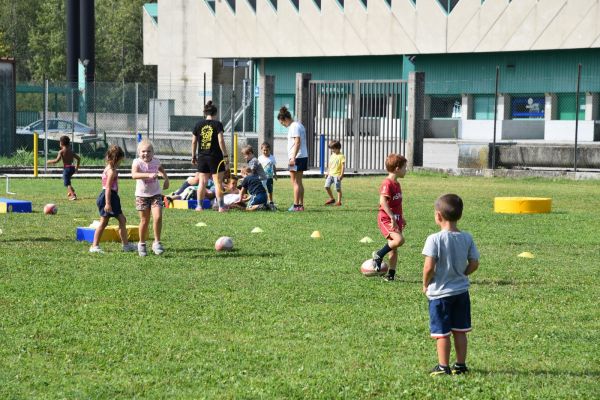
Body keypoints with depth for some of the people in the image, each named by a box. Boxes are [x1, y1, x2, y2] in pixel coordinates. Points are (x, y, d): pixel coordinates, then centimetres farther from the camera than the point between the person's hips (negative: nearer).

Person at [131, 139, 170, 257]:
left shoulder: (156, 161, -1)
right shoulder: (137, 162, -14)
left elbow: (161, 169, 25)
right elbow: (134, 174, -35)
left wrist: (166, 179, 15)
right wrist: (149, 175, -45)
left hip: (155, 194, 2)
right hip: (142, 195, -2)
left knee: (158, 217, -15)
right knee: (144, 221, 6)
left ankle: (157, 242, -3)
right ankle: (142, 244, 25)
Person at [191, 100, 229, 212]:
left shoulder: (198, 125, 5)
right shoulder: (217, 124, -6)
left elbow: (194, 142, 8)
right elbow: (221, 141, -12)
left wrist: (193, 156, 18)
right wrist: (225, 156, -7)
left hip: (202, 157, 3)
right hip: (215, 157, -3)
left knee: (202, 182, 8)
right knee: (218, 182, 1)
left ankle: (199, 205, 7)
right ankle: (221, 206, 2)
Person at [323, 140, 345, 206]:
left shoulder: (341, 156, -7)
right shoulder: (332, 156, 14)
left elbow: (343, 166, -10)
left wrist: (341, 174, -16)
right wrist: (327, 173, 19)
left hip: (337, 175, -6)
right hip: (330, 174, 6)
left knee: (338, 188, -3)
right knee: (327, 186, -2)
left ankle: (339, 201, 6)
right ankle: (332, 199, 14)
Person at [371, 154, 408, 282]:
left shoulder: (396, 184, 14)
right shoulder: (387, 183, -16)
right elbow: (383, 201, -27)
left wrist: (401, 218, 29)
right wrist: (392, 217, -31)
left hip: (395, 219, 9)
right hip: (386, 219, -9)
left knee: (394, 247, 9)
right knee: (399, 239, -27)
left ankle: (391, 274, 14)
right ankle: (379, 255, -7)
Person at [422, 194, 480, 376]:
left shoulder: (435, 239, -18)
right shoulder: (467, 238, -2)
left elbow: (429, 267, -21)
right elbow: (474, 264, 1)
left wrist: (425, 285, -5)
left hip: (439, 292, -5)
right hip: (461, 291, 5)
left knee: (442, 332, 4)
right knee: (460, 331, 14)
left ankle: (443, 366, 8)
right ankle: (461, 364, 20)